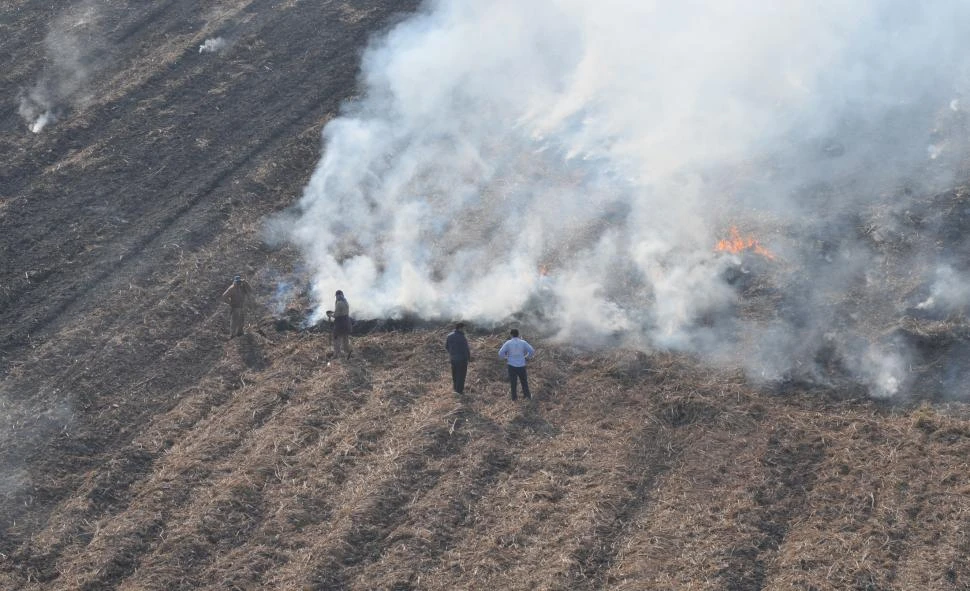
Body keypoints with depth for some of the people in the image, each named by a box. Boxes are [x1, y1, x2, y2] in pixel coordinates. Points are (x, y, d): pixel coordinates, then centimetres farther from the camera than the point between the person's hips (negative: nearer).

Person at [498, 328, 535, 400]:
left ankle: (514, 397, 19)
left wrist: (505, 358, 5)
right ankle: (527, 394, 27)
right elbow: (532, 351, -11)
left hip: (512, 365, -1)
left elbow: (500, 353, -14)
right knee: (524, 381, 18)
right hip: (521, 365, 1)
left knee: (513, 382, 13)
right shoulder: (523, 343, -7)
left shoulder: (508, 343, -11)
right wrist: (527, 357, 7)